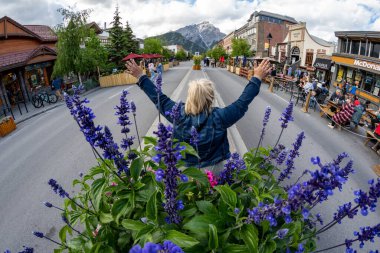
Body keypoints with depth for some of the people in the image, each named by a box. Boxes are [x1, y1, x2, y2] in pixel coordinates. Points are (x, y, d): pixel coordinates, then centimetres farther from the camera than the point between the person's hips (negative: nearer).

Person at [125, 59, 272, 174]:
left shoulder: (179, 115, -21)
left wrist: (140, 77, 0)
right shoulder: (218, 118, -26)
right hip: (213, 170, -1)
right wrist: (257, 78, -7)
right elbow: (242, 103, -16)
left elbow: (159, 99, -11)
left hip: (185, 169, 2)